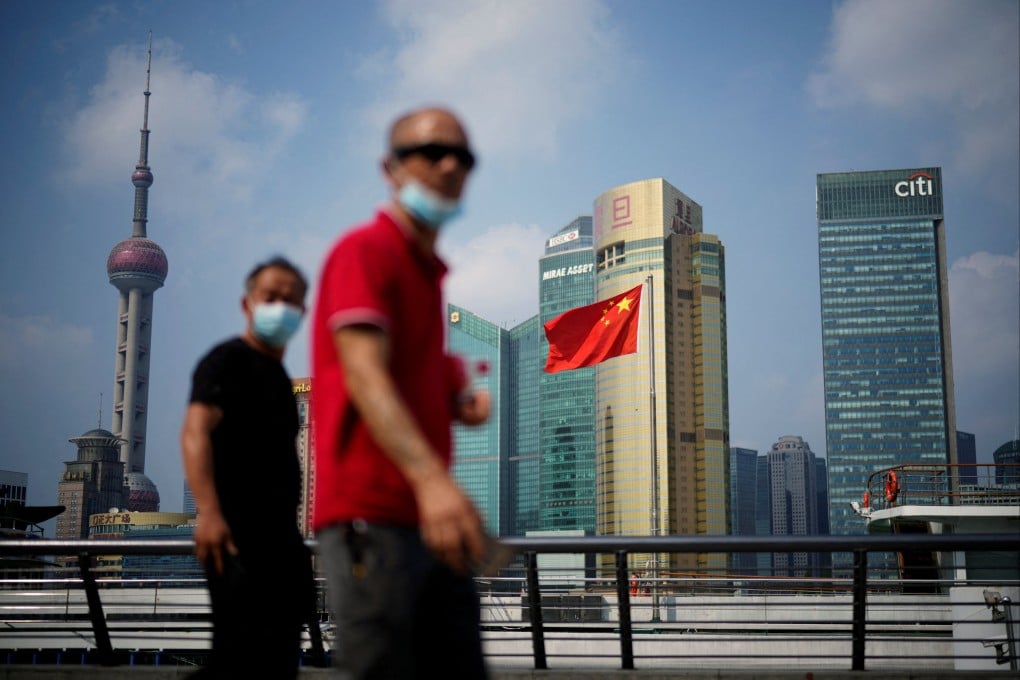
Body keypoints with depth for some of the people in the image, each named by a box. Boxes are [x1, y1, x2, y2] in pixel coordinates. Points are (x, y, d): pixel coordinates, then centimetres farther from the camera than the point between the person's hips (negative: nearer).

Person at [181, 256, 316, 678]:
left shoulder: (278, 374, 21)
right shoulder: (227, 360, -5)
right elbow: (195, 432, -19)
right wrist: (208, 511, -33)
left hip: (278, 533, 9)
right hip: (238, 532, -9)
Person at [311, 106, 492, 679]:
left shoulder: (429, 272, 23)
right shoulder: (364, 251, -5)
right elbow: (363, 376, -21)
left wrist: (460, 402, 12)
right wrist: (431, 477, -35)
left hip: (430, 521, 9)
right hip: (371, 518, -9)